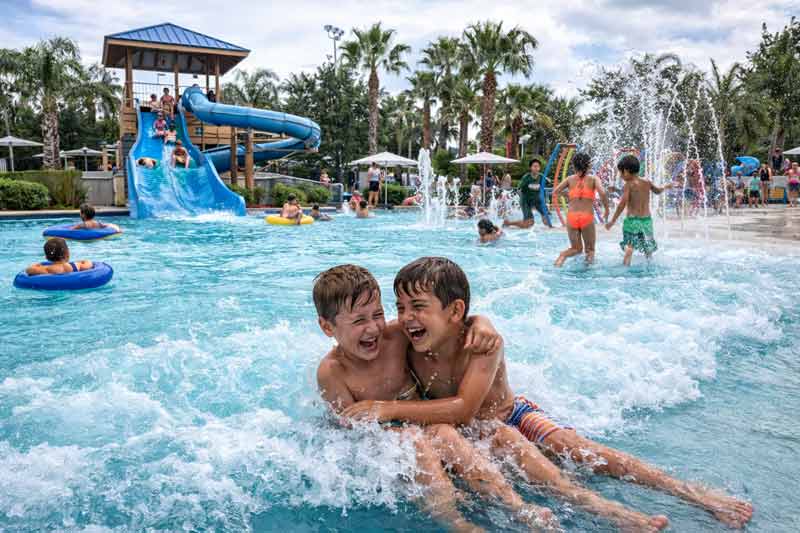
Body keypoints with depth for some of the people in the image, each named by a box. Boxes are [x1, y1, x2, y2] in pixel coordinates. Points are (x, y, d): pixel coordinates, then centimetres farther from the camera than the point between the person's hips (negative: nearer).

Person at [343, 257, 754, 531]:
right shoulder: (410, 350, -18)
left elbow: (463, 408, -37)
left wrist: (388, 408, -38)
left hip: (512, 412, 0)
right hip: (470, 434, 1)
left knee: (579, 447, -16)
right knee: (504, 438, -31)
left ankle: (697, 495, -11)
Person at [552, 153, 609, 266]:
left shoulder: (570, 179, 10)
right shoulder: (593, 179, 5)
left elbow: (555, 191, 0)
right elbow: (602, 193, -11)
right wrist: (606, 210, 1)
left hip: (572, 217, 2)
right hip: (587, 218, -2)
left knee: (576, 248, 18)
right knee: (590, 249, 17)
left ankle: (563, 255, -13)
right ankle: (589, 256, -16)